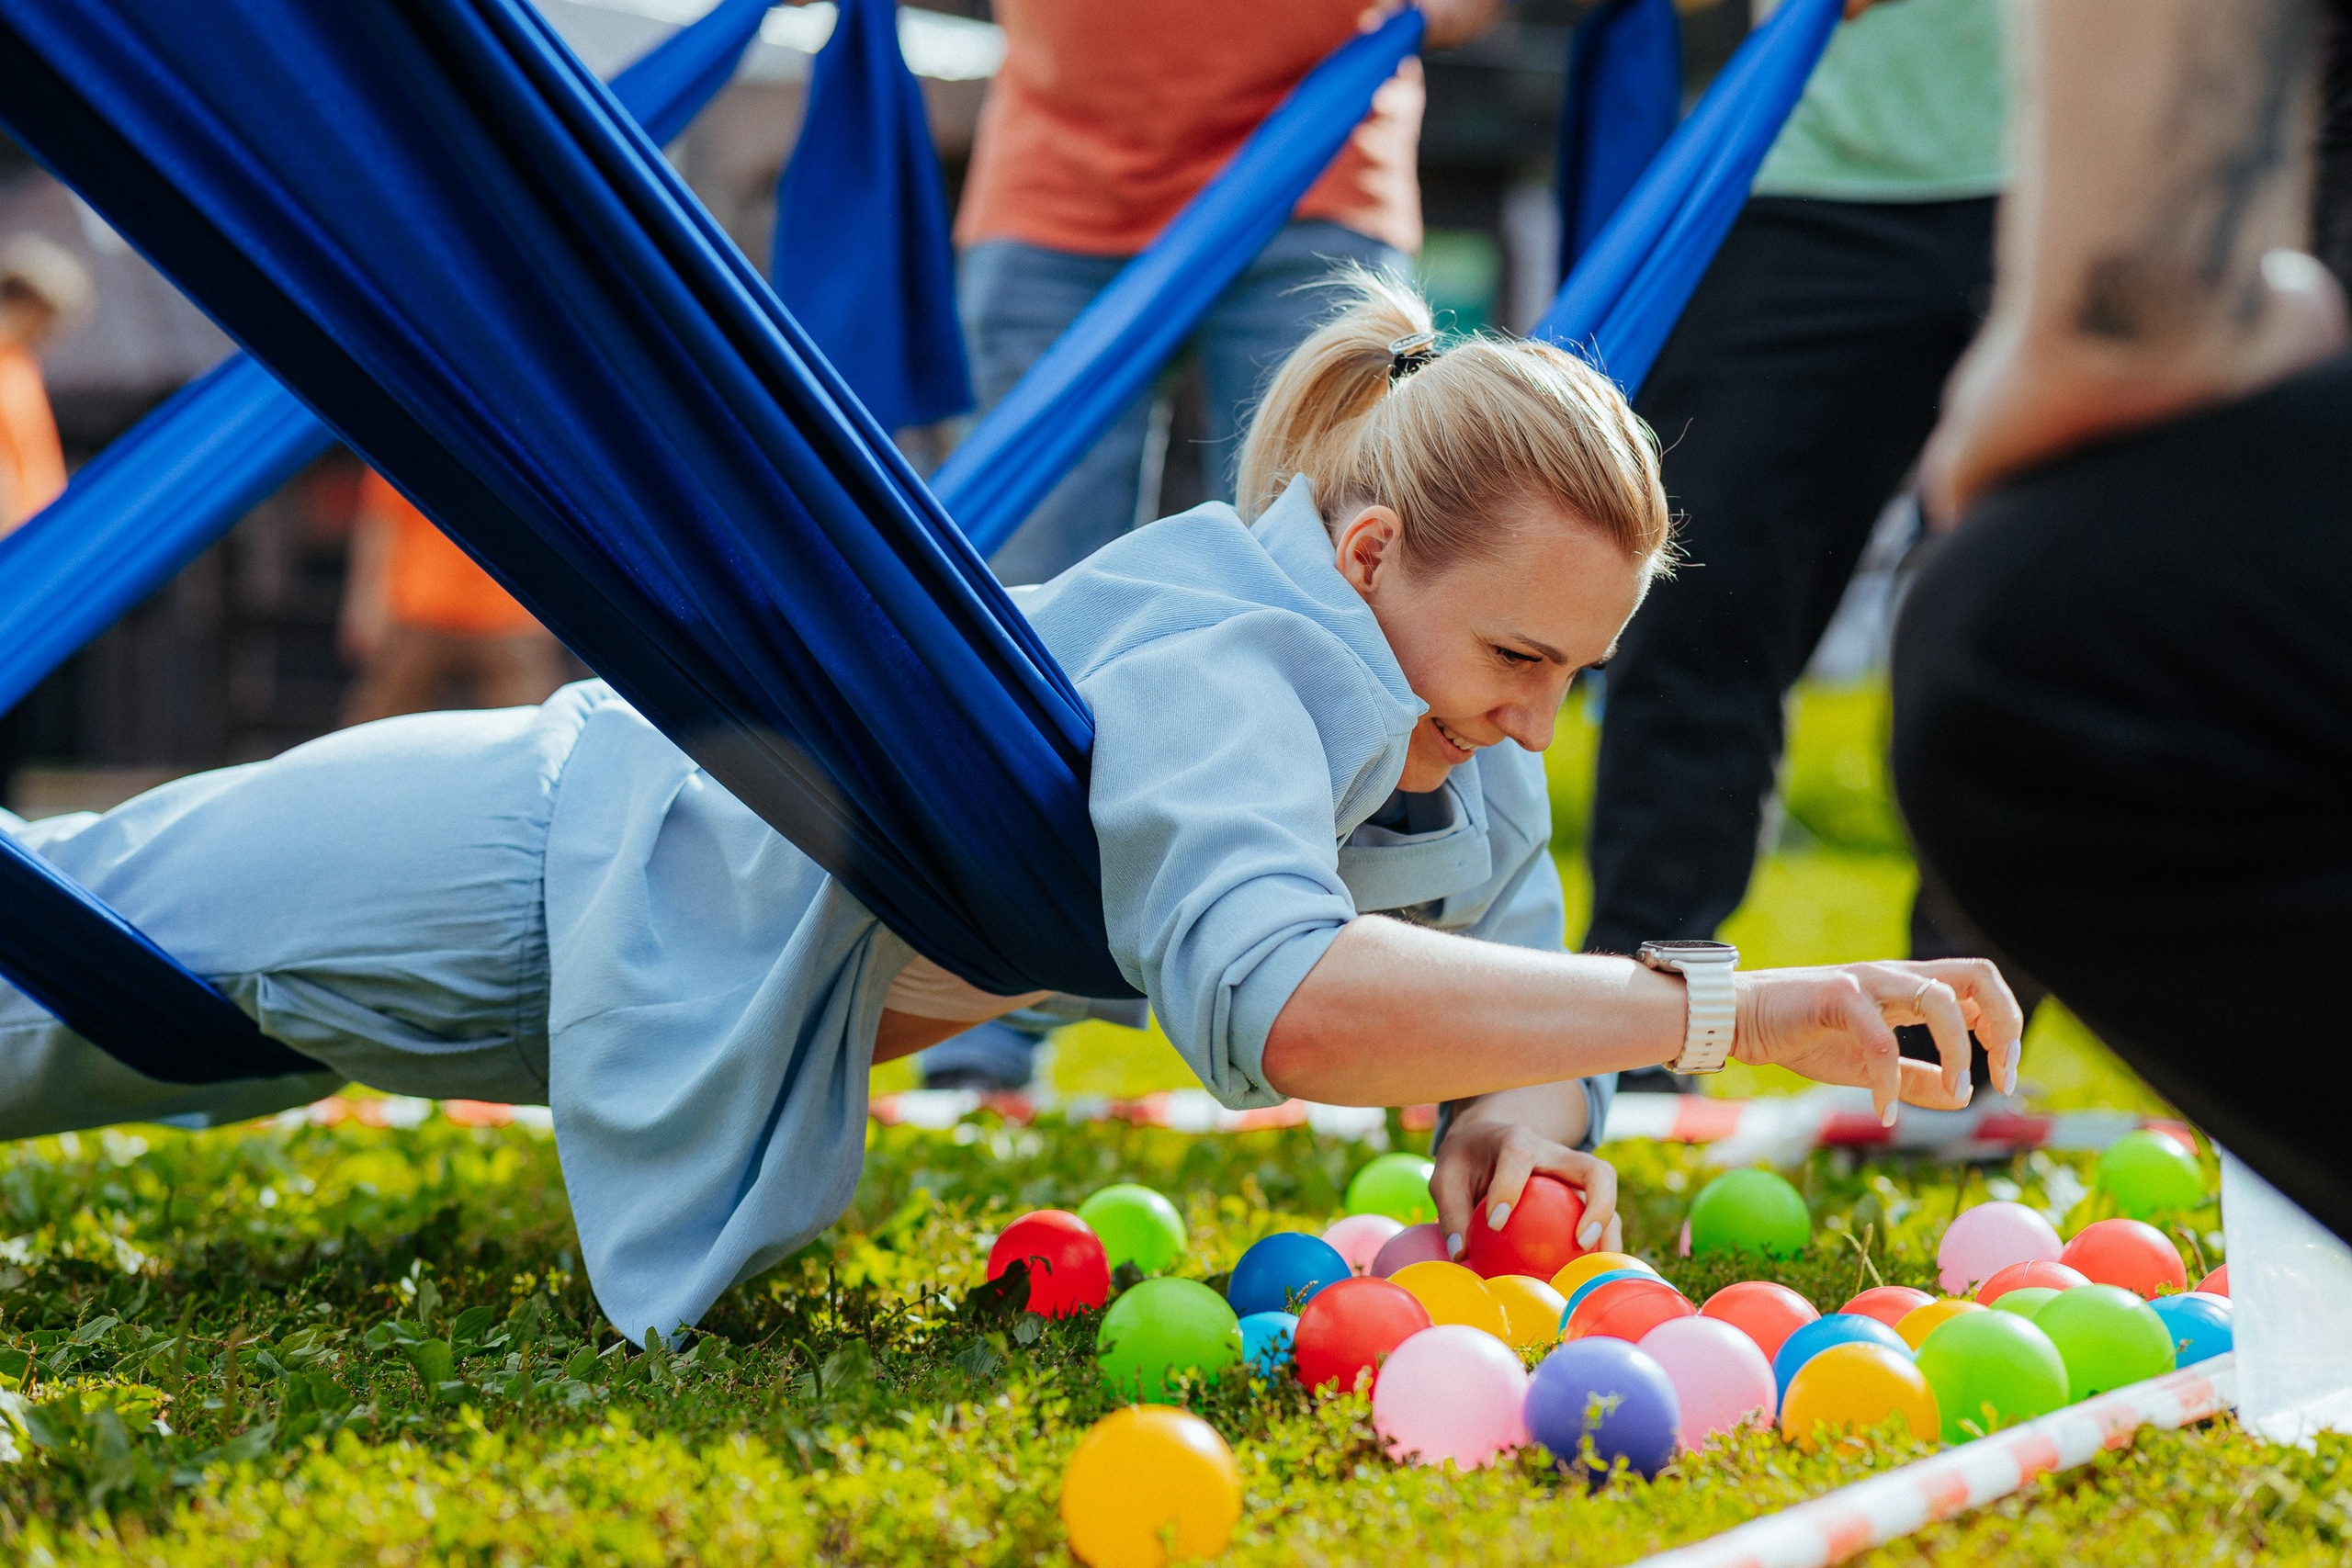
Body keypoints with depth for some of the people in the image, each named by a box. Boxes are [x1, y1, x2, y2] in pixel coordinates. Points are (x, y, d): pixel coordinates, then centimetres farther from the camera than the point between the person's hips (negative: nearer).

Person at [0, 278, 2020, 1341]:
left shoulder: (1467, 752, -10)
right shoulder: (1213, 672, -38)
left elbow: (1507, 981, -1)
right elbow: (1279, 1004, -56)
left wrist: (1515, 1126, -25)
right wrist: (1726, 1006, -55)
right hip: (555, 869, -8)